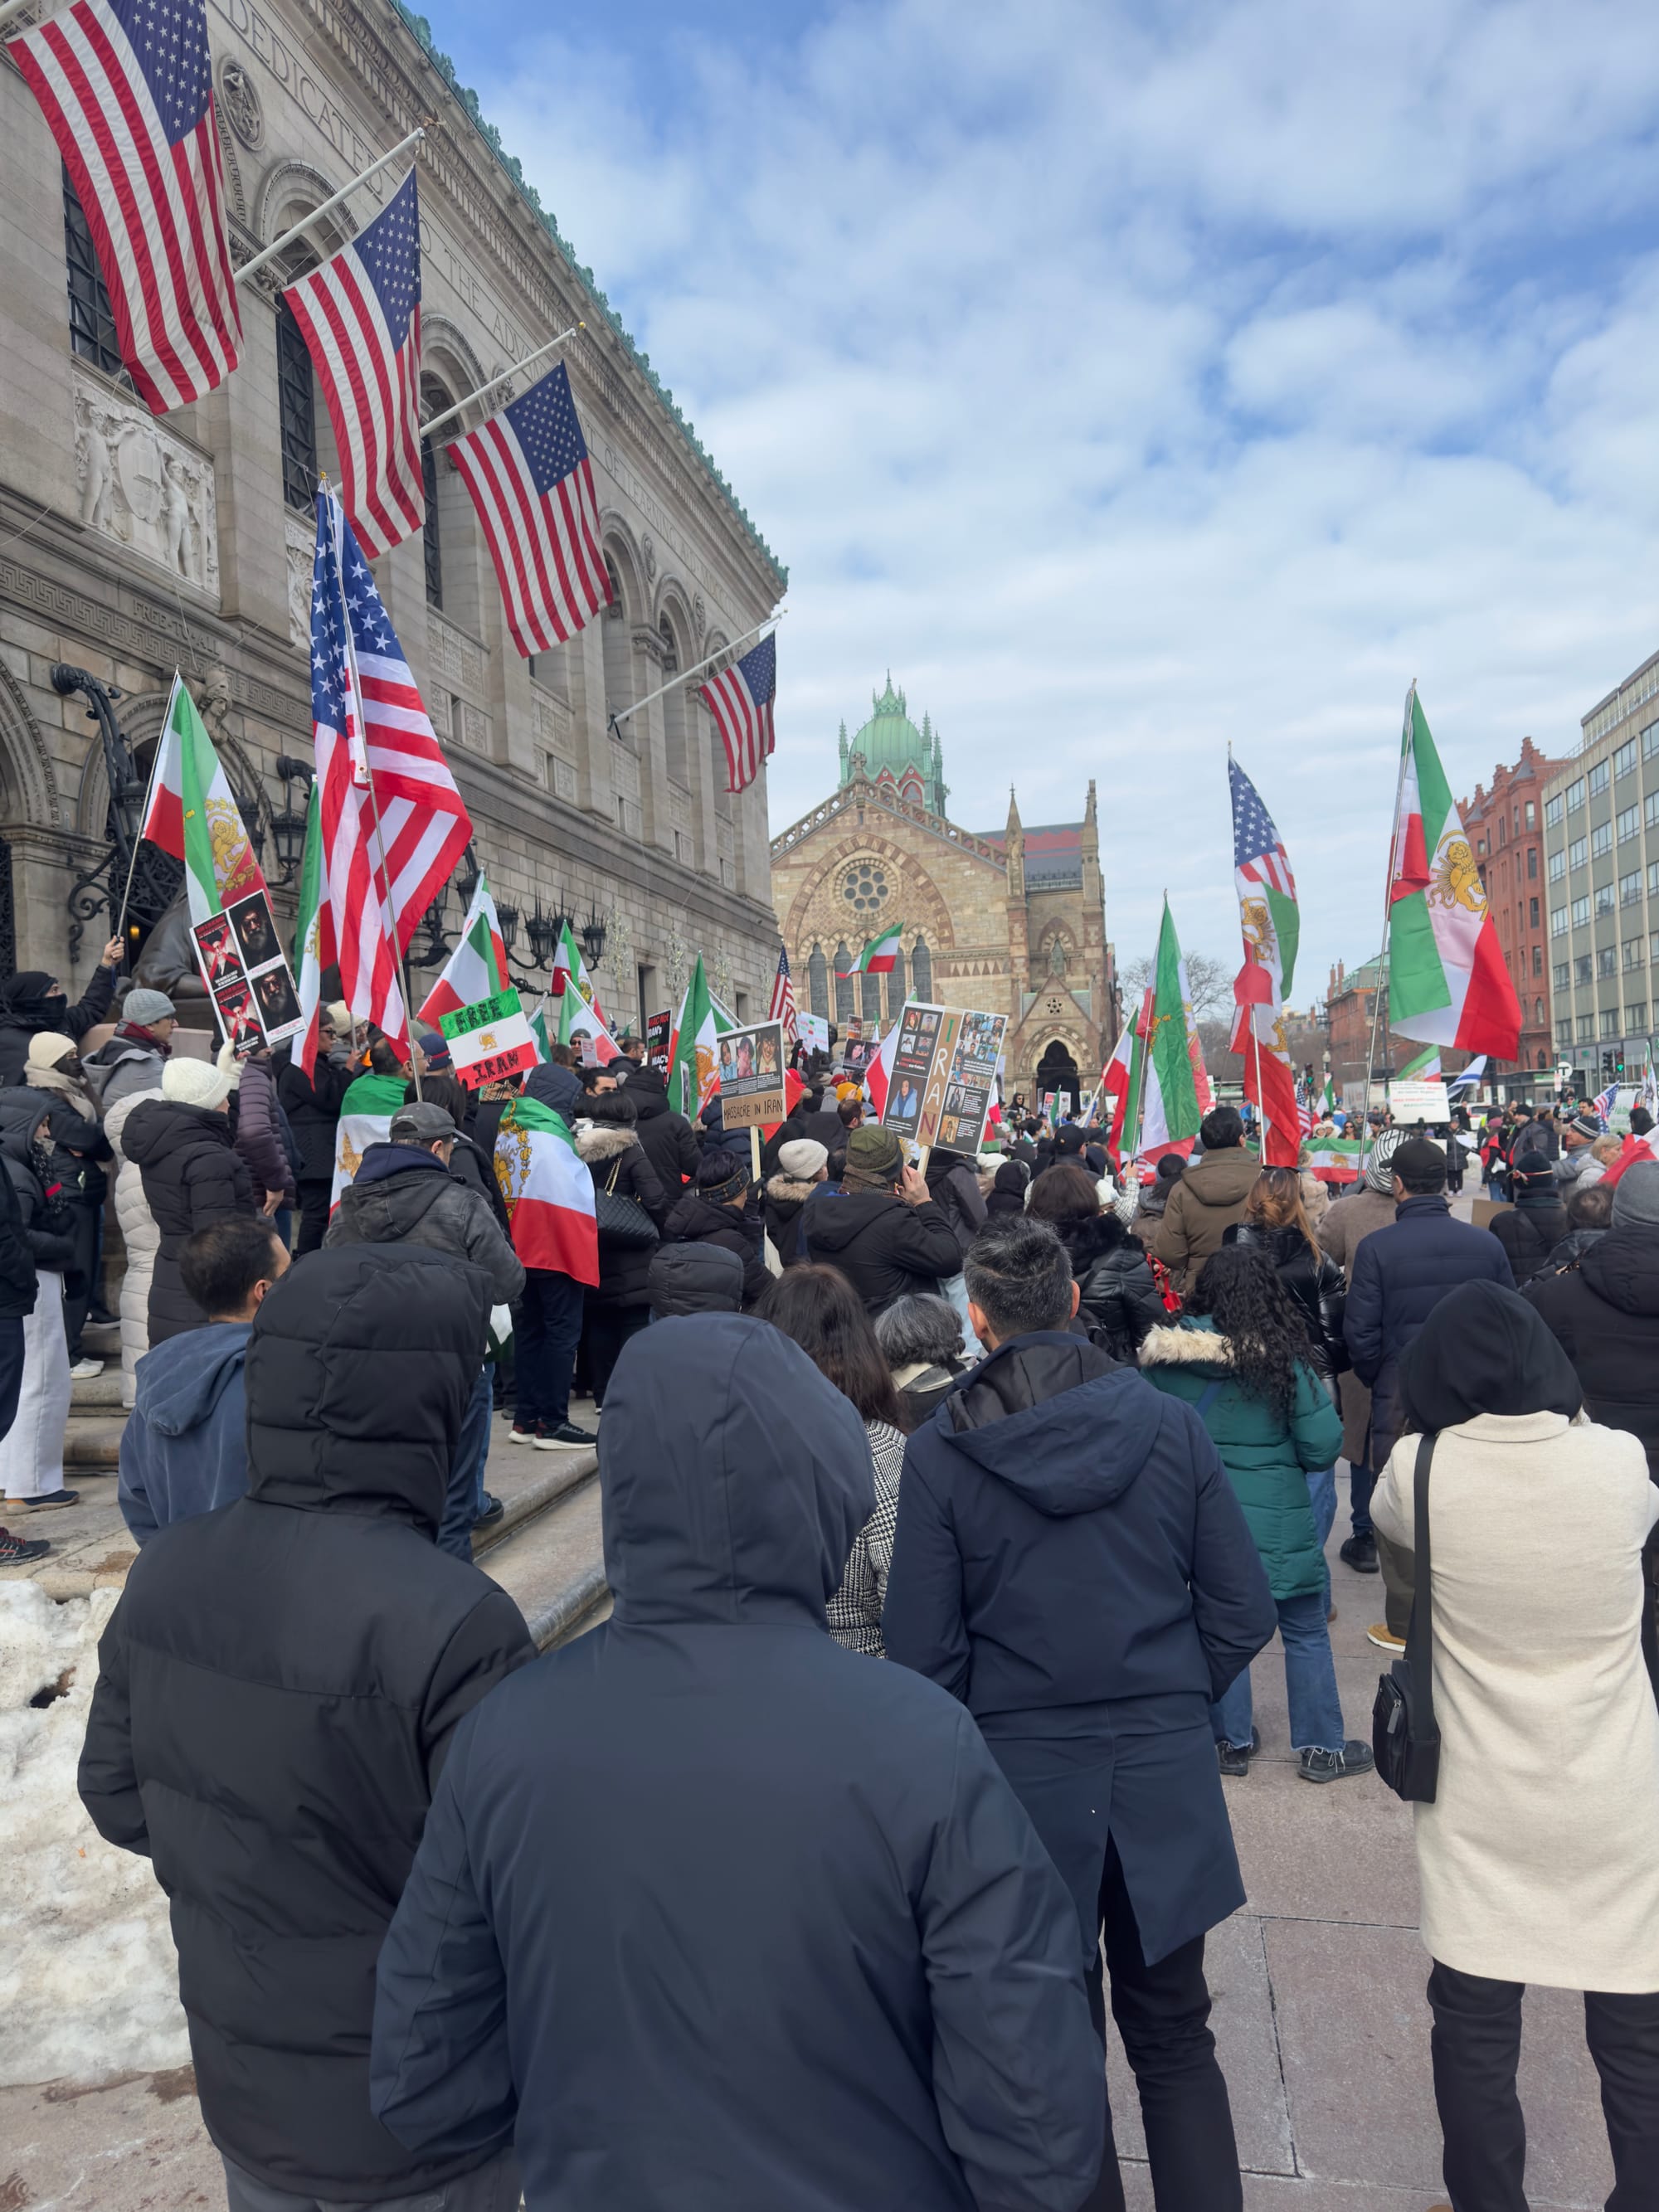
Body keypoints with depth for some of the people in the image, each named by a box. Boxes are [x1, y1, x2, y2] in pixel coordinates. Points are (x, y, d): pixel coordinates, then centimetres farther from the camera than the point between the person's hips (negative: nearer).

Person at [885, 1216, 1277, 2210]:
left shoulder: (939, 1453, -13)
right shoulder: (1173, 1428, -8)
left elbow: (923, 1652, -10)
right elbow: (1244, 1616, -3)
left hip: (1022, 1781, -1)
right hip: (1167, 1780, 2)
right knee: (1176, 2041, 20)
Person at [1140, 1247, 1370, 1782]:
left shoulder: (1163, 1358, -8)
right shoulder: (1281, 1359, -16)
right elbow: (1323, 1444, -13)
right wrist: (1294, 1460, 7)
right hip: (1274, 1519, -3)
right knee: (1305, 1631, 14)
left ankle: (1232, 1740, 29)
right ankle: (1321, 1747, 24)